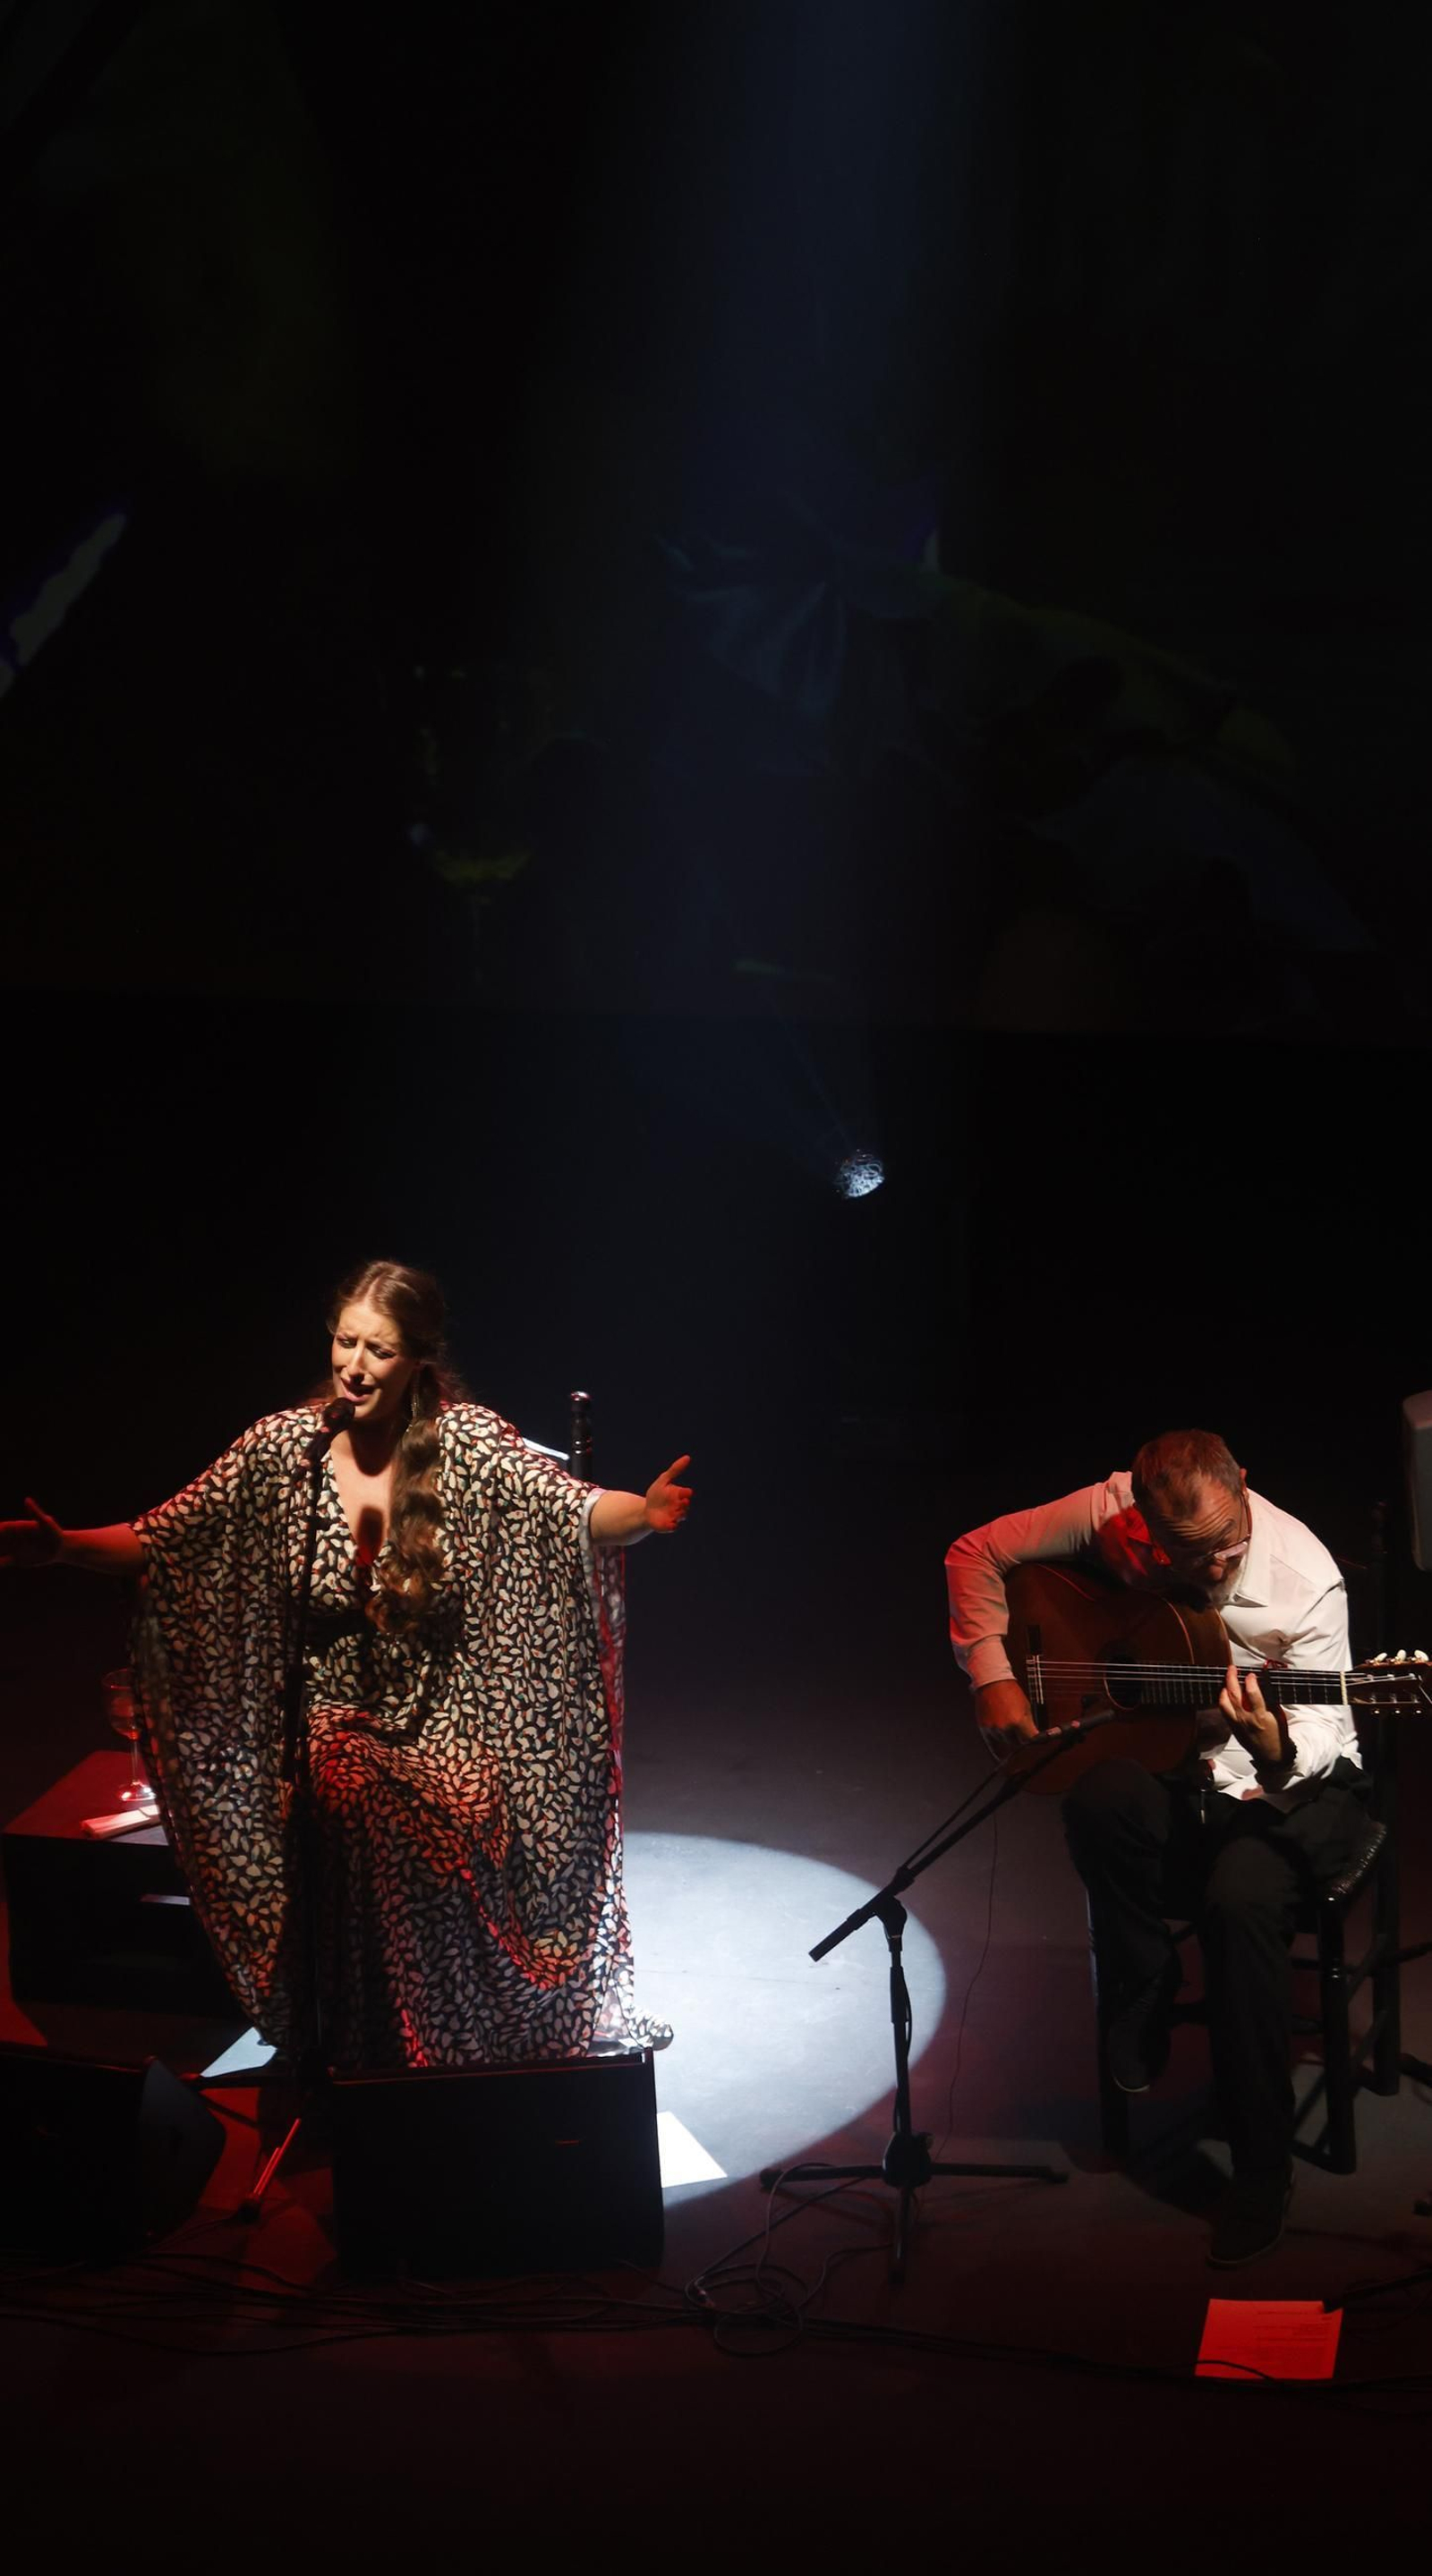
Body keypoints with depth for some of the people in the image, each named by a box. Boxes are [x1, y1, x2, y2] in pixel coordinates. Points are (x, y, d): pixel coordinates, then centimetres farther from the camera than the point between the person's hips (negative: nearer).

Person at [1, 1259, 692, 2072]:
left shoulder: (469, 1445, -6)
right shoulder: (282, 1449, -2)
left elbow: (571, 1511, -18)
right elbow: (165, 1537, -1)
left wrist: (646, 1513, -39)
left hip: (444, 1734, -1)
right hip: (335, 1733, 1)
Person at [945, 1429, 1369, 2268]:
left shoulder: (1306, 1579, -23)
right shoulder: (1115, 1513, -15)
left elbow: (1321, 1735, -19)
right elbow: (978, 1552, -3)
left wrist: (1274, 1750, -43)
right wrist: (993, 1676, -12)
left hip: (1297, 1785, -3)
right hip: (1165, 1764, 3)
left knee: (1242, 1897, -35)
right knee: (1102, 1799, -35)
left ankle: (1262, 2166, -19)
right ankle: (1141, 2030, -12)